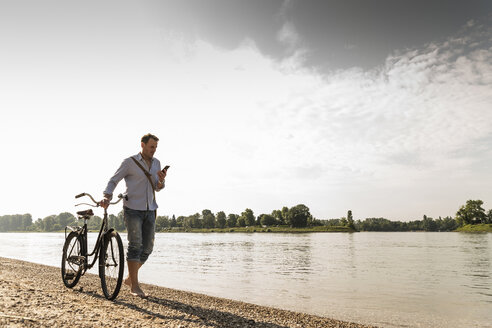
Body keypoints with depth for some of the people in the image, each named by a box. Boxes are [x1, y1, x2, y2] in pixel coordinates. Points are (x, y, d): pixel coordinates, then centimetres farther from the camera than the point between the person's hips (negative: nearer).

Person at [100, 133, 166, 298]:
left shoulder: (156, 163, 13)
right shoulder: (130, 162, -3)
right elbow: (113, 181, -2)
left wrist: (161, 180, -8)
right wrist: (107, 197, -18)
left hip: (150, 210, 5)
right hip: (133, 209, -5)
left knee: (148, 247, 4)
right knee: (135, 245, -9)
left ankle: (130, 278, 24)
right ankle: (134, 286, 0)